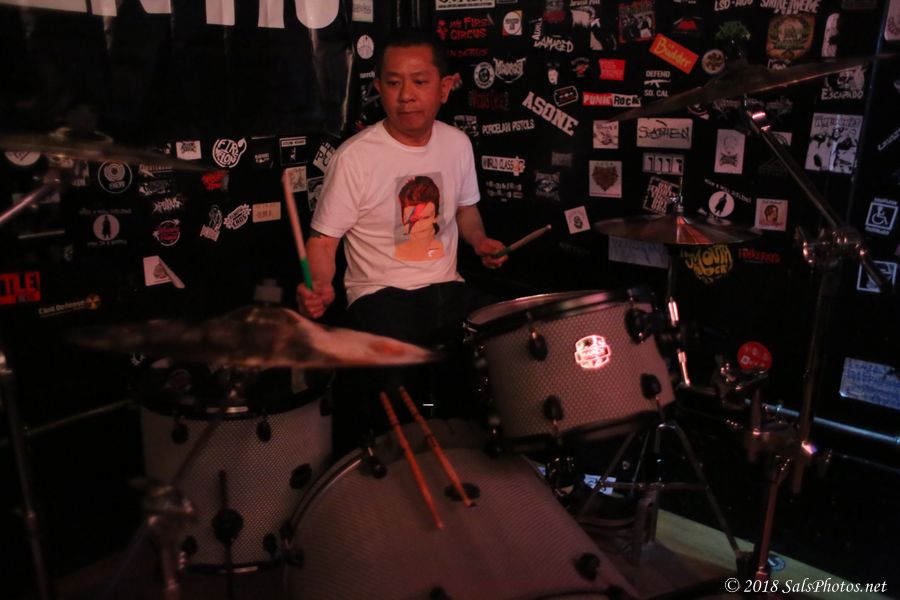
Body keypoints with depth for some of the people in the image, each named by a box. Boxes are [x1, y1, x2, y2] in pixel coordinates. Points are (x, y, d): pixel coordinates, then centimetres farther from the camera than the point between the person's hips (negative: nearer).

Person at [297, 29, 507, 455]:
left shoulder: (457, 144, 4)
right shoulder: (354, 157, -12)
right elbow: (323, 238, -8)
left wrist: (479, 240, 1)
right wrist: (320, 288, -27)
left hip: (448, 288, 5)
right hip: (380, 296, -4)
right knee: (396, 398, -27)